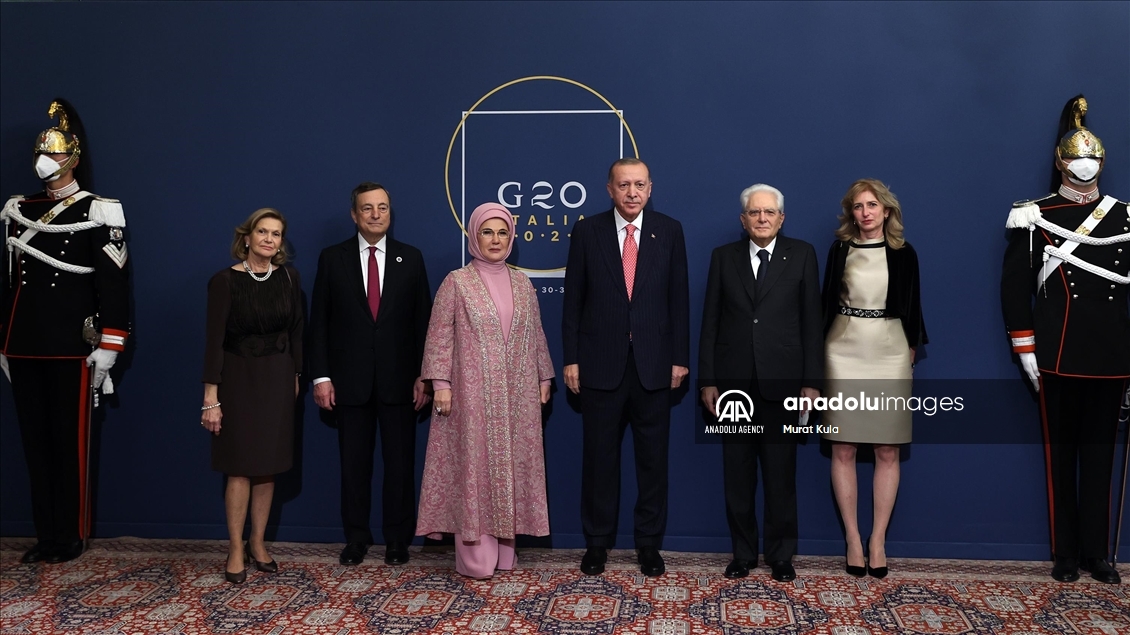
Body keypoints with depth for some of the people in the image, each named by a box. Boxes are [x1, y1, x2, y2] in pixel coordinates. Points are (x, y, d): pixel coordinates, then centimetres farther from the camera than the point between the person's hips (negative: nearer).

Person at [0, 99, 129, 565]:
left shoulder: (97, 212, -4)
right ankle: (45, 535, 20)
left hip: (72, 347, -5)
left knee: (70, 442, 2)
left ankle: (72, 536, 14)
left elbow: (113, 284, -7)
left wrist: (107, 347, -12)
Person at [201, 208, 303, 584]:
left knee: (268, 466, 8)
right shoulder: (225, 281, -9)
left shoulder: (288, 278, 1)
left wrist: (294, 376, 9)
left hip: (277, 378, 3)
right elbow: (214, 340, -10)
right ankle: (236, 550, 13)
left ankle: (257, 544, 21)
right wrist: (211, 398, -13)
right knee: (241, 467, 0)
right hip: (238, 377, -3)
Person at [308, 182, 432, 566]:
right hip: (350, 380, 0)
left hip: (399, 379, 0)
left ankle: (397, 538, 20)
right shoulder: (332, 259, 3)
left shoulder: (411, 258, 4)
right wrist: (321, 376, -4)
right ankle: (356, 537, 23)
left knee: (400, 462, 7)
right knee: (354, 462, 9)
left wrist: (423, 375, -3)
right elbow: (319, 322, 2)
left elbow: (423, 321, 2)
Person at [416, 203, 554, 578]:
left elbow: (535, 335, 13)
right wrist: (441, 383, -11)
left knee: (511, 466, 7)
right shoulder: (456, 282, -2)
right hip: (473, 392, -4)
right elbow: (440, 336, -4)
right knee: (474, 466, -1)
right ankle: (474, 557, 7)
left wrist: (543, 379, 11)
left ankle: (503, 550, 19)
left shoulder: (522, 284, 10)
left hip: (517, 393, 4)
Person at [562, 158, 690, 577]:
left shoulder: (669, 231, 3)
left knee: (653, 456, 8)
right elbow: (573, 300, 1)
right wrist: (571, 358, -3)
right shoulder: (587, 231, 1)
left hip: (654, 363, 1)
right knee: (600, 456, 8)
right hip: (601, 362, 0)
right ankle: (597, 542, 22)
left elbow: (678, 299, 3)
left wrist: (680, 357, -1)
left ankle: (649, 542, 22)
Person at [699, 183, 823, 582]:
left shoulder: (802, 255, 3)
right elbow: (710, 321, 5)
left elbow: (811, 321, 1)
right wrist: (707, 380, 0)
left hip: (781, 382, -1)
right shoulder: (724, 257, 7)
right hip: (734, 381, 2)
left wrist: (812, 381, -4)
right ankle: (743, 553, 22)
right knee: (737, 475, 9)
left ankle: (781, 556, 21)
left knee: (781, 475, 7)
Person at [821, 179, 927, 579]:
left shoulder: (904, 253, 6)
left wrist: (912, 349, 9)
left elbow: (913, 306, 11)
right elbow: (827, 301, 8)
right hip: (844, 353, 0)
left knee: (887, 452, 2)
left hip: (890, 354, 0)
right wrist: (821, 353, 6)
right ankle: (853, 539, 10)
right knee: (843, 449, 0)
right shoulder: (839, 250, 6)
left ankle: (878, 541, 11)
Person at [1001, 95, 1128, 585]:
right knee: (1061, 451, 6)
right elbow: (1015, 287, -2)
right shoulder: (1035, 218, -1)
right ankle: (1065, 553, 16)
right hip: (1059, 355, -3)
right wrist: (1026, 352, -7)